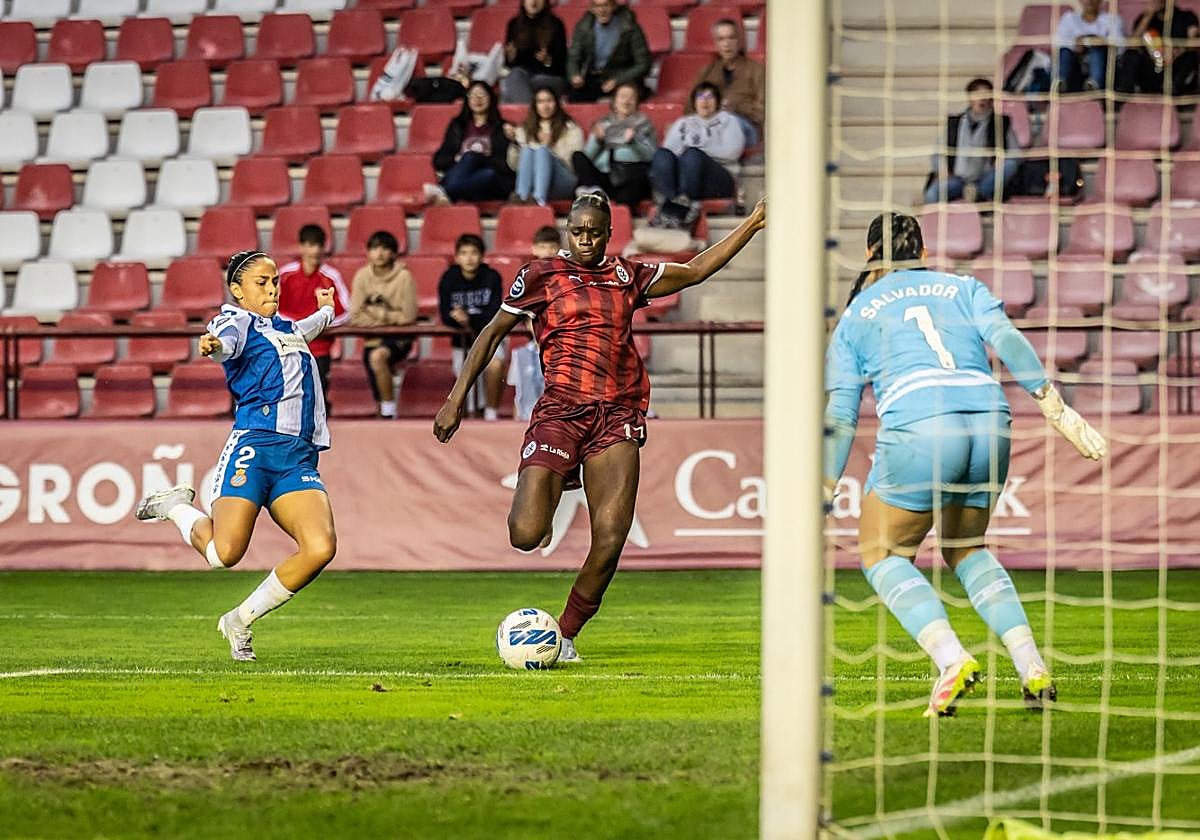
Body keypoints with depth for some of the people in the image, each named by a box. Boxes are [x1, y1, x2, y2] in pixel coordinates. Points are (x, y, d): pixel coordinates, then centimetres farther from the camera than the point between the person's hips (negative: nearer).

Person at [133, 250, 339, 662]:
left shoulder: (286, 328, 28)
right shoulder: (237, 320, 4)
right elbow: (229, 341, -21)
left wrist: (326, 310, 72)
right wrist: (214, 346, -44)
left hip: (299, 457, 7)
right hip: (254, 445, -7)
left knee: (320, 548, -18)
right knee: (224, 554, -19)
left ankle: (240, 620, 1)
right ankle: (177, 507, 17)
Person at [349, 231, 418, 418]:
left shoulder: (403, 277, -10)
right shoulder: (362, 276, -1)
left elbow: (408, 317, -14)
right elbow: (355, 317, -5)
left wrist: (374, 314, -8)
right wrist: (389, 317, -11)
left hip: (399, 339, -4)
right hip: (372, 338, 4)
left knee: (377, 356, -34)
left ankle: (389, 413, -23)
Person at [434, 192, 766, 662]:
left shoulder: (627, 277, 15)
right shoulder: (542, 275, 6)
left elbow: (696, 270, 27)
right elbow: (493, 333, 11)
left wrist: (752, 225, 24)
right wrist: (457, 398, 6)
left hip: (618, 417, 3)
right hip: (560, 411, -3)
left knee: (610, 542, -9)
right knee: (525, 535, -18)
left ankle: (565, 633, 10)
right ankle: (540, 504, 20)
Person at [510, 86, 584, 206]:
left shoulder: (570, 128, 15)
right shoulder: (524, 129, 21)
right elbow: (514, 165, 12)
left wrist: (549, 146, -6)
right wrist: (514, 144, -4)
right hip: (529, 181, 2)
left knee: (542, 151, -29)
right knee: (527, 150, -25)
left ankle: (539, 199, -57)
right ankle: (522, 197, -51)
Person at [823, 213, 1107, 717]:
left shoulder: (854, 318, 20)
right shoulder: (963, 288, 24)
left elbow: (840, 417, 14)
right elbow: (1006, 340, 5)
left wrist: (824, 493, 16)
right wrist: (1056, 408, 0)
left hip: (917, 430, -4)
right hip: (989, 425, 4)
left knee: (882, 555, 13)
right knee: (966, 549, 25)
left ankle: (952, 660, -12)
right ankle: (1032, 669, 7)